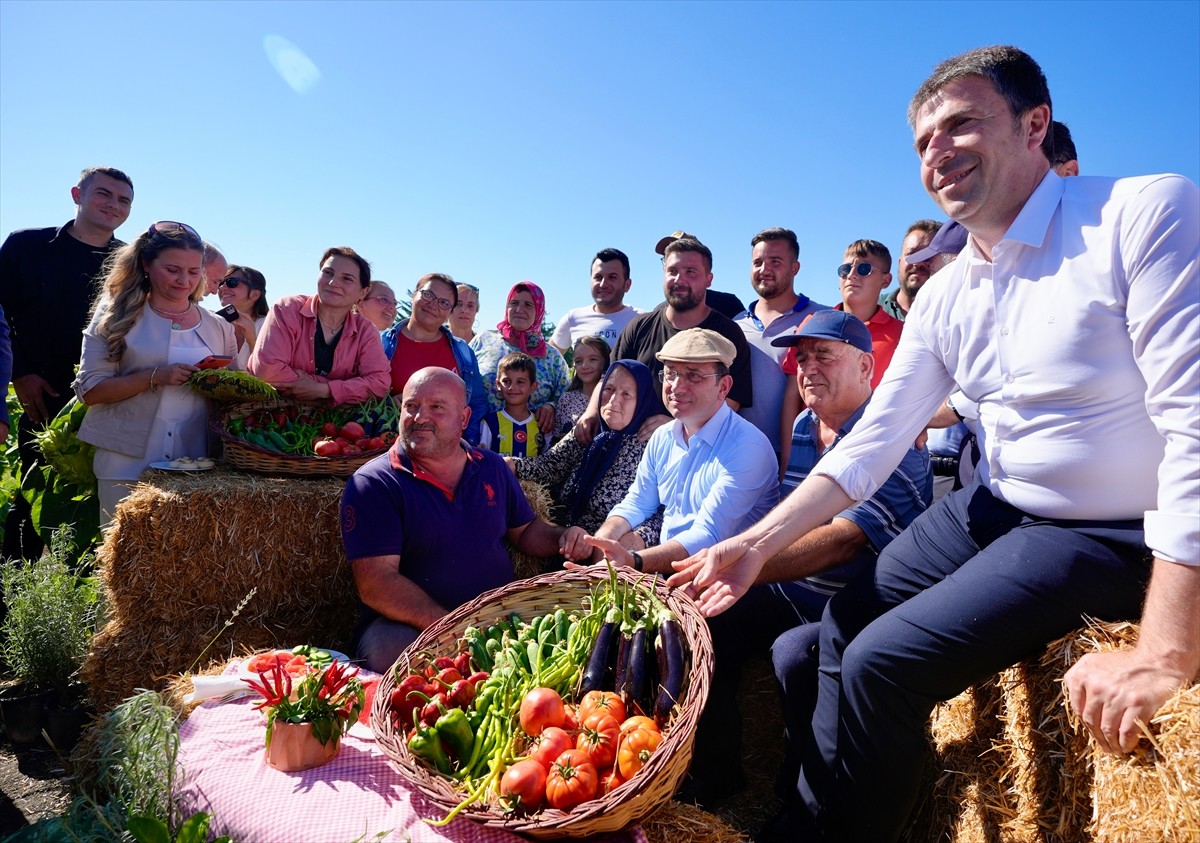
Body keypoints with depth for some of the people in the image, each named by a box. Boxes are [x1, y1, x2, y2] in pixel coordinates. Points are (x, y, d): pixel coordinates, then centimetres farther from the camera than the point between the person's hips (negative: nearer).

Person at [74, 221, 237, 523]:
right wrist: (154, 377, -16)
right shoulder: (117, 315, 2)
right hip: (126, 464, -2)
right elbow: (89, 390, -4)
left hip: (195, 466, 2)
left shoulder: (219, 328, 9)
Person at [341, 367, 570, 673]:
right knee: (388, 646, -36)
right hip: (405, 625, -4)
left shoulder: (493, 468, 10)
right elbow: (375, 582, -16)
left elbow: (524, 530, 22)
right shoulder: (372, 484, -7)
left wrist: (562, 538, -2)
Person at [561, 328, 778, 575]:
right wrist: (600, 538, -8)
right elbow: (637, 504, 14)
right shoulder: (662, 437, 8)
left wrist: (633, 562, -38)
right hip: (662, 568, 6)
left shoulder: (748, 448, -17)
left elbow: (708, 536, -24)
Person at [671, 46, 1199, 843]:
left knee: (881, 664, -16)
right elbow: (873, 441, 2)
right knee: (844, 623, 10)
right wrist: (757, 543, -6)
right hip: (995, 507, 7)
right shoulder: (943, 297, 2)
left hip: (1109, 533, -7)